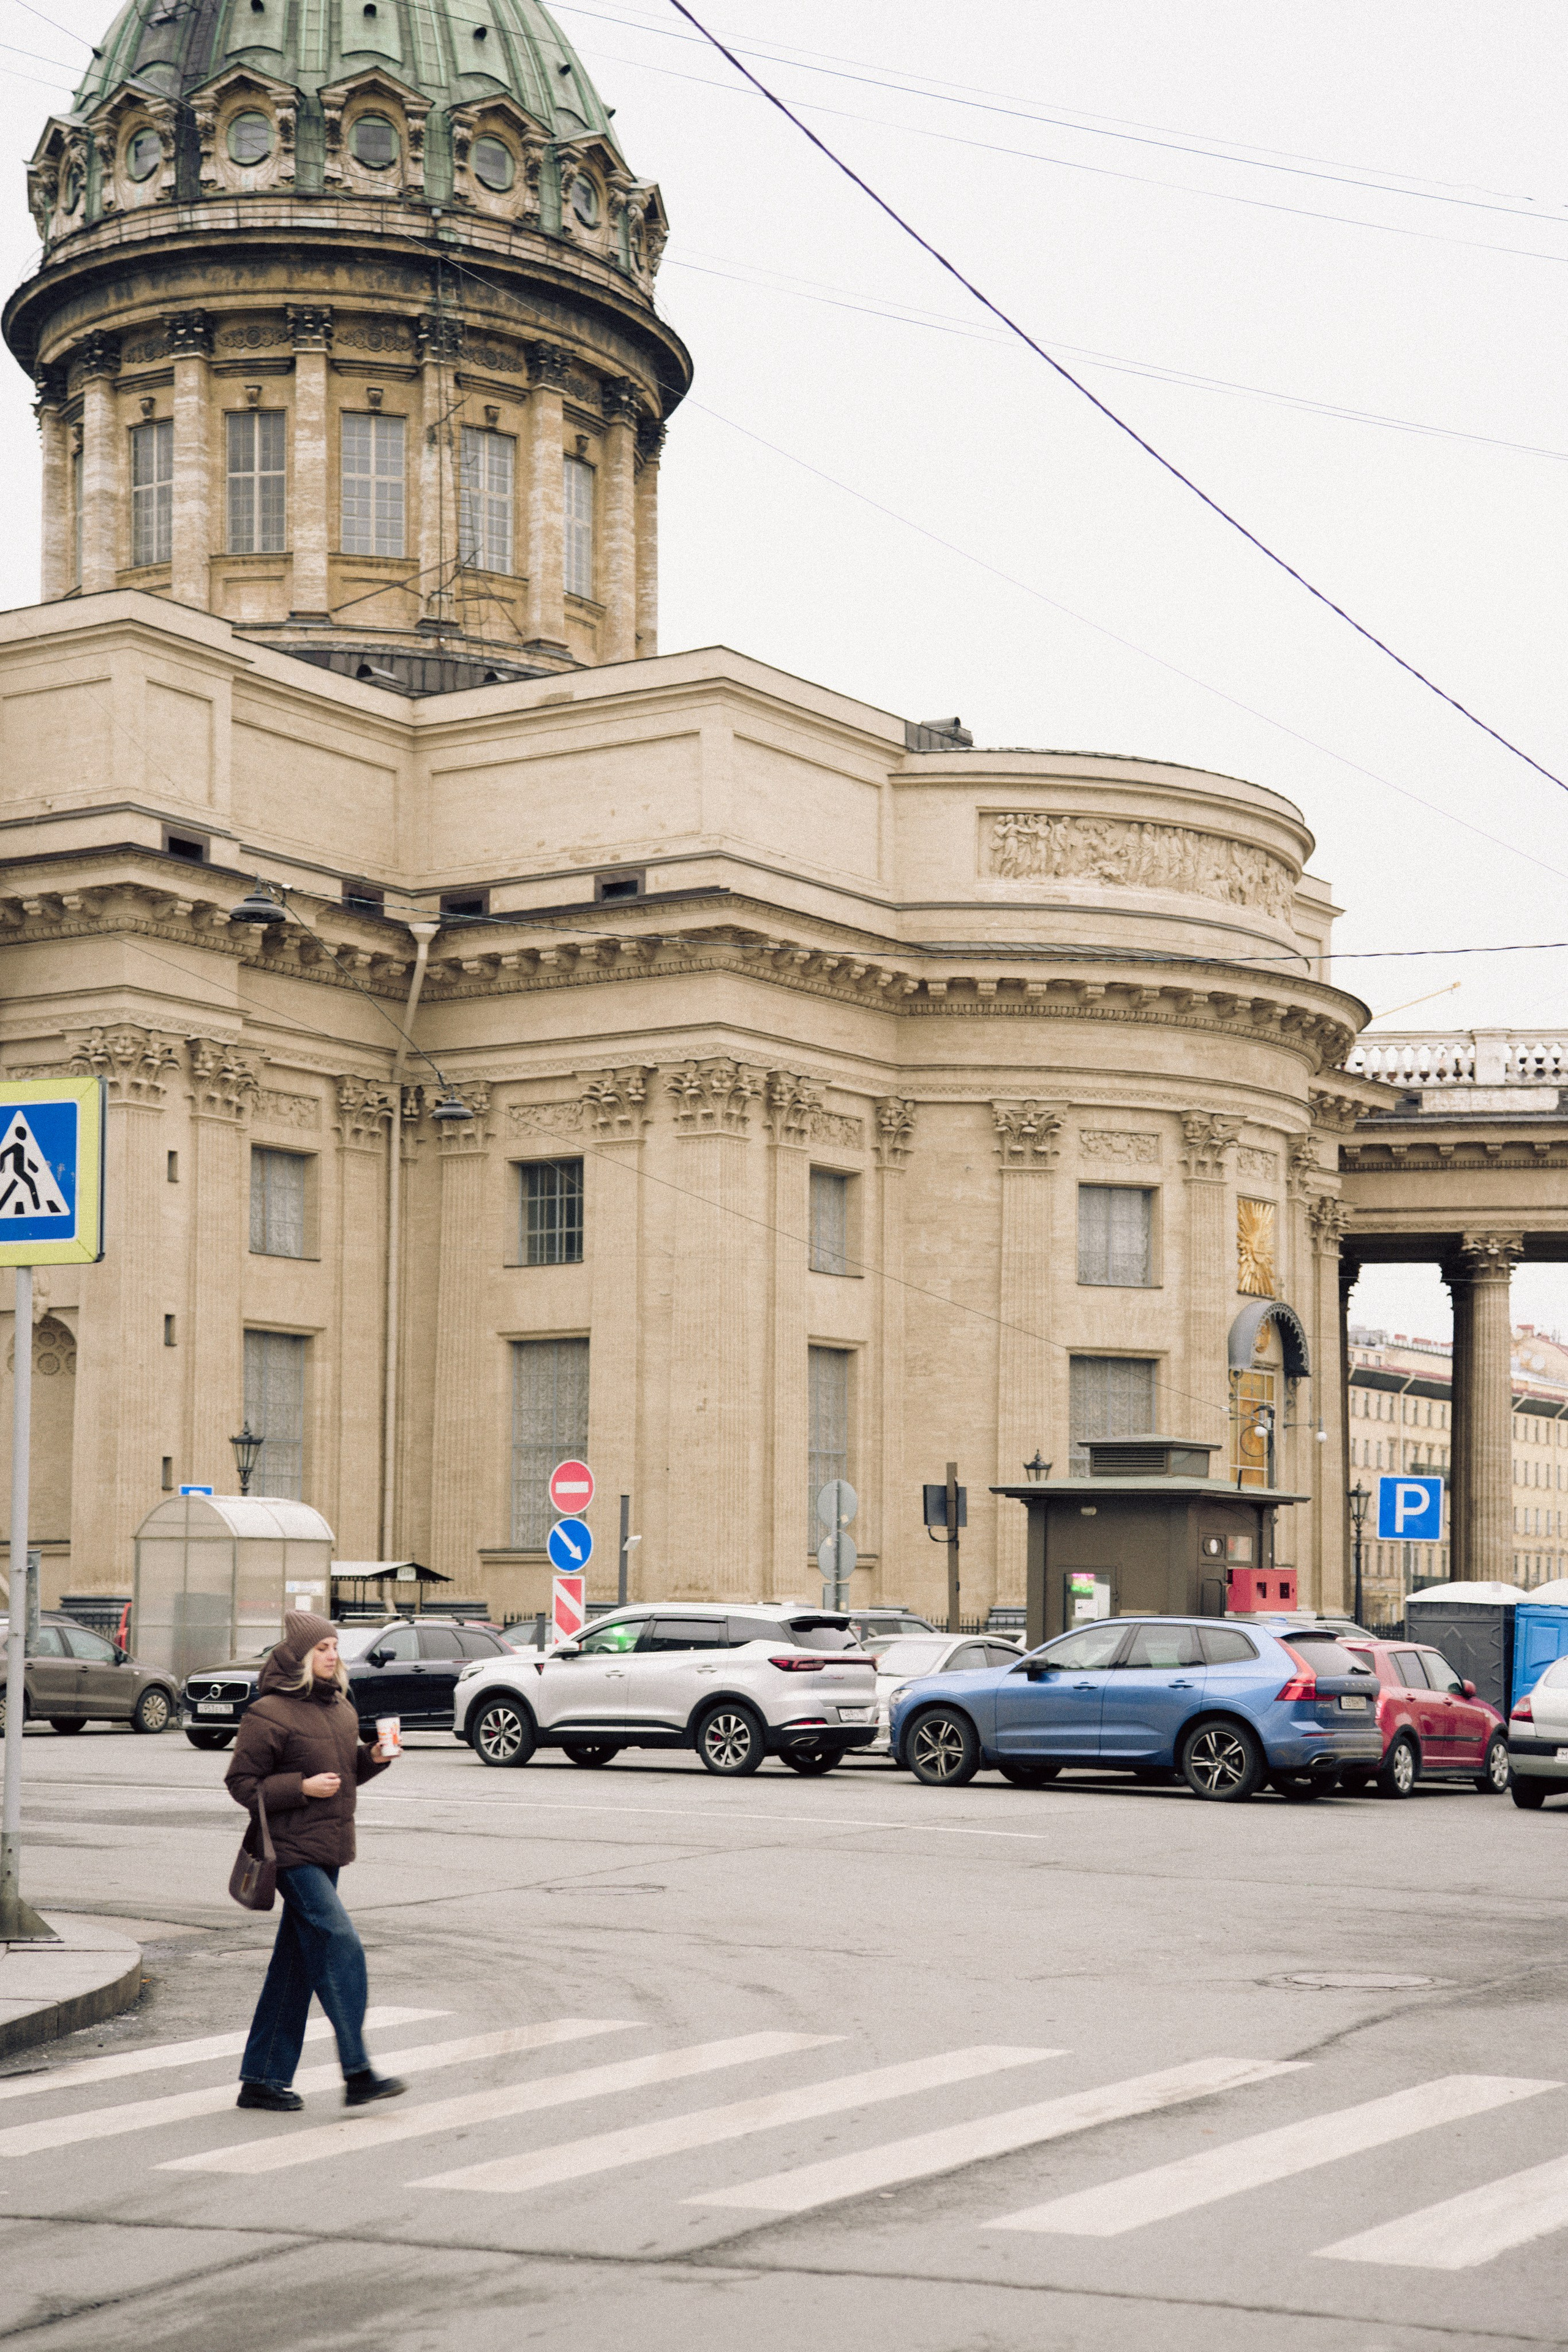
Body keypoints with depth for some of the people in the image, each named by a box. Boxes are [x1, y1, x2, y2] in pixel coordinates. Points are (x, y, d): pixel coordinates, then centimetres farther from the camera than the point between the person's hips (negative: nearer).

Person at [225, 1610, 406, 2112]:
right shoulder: (268, 1714, -11)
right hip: (292, 1851, -8)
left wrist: (372, 1758, 4)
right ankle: (357, 2074, -10)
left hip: (328, 1850, 9)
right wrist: (302, 1788, -19)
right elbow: (241, 1782, -10)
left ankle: (262, 2080, 17)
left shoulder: (340, 1707, 13)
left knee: (296, 1965, 10)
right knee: (341, 1947, -14)